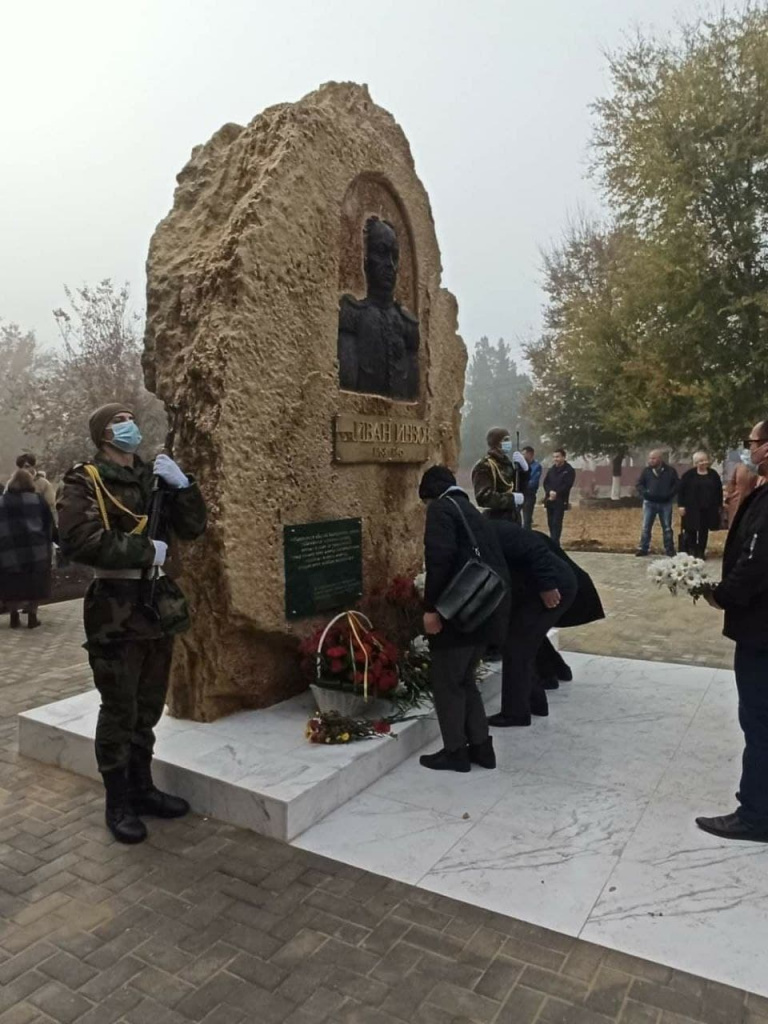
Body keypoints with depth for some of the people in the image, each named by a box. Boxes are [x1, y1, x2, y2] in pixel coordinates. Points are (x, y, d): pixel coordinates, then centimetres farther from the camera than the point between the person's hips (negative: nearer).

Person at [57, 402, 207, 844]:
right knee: (119, 710, 3)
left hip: (158, 603, 6)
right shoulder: (85, 481, -6)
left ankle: (142, 787, 32)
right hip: (116, 608, -6)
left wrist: (183, 485, -9)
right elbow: (79, 540, -22)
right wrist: (146, 550, -17)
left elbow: (193, 528, 7)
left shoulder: (154, 476, 10)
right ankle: (118, 803, 20)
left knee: (150, 706, 16)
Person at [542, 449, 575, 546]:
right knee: (550, 522, 8)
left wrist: (556, 493, -18)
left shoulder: (569, 470, -2)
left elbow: (567, 485, -11)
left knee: (557, 522, -10)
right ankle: (553, 542, 19)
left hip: (561, 501, -6)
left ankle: (554, 543, -11)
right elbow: (545, 483, 8)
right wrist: (550, 492, -12)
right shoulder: (551, 470, 16)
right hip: (549, 500, 6)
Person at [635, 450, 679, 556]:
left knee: (667, 528, 6)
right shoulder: (646, 471, 4)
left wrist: (669, 495, -15)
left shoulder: (670, 471, 0)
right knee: (646, 527, 2)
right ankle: (643, 548, 9)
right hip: (649, 503, 1)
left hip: (665, 504, -1)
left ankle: (670, 549, 14)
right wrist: (645, 493, -12)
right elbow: (639, 484, 6)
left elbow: (677, 484, -1)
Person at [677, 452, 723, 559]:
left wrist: (720, 505, 10)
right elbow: (680, 490, -4)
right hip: (692, 508, -3)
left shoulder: (713, 474, 7)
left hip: (708, 509, 3)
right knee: (691, 531, -1)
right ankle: (690, 552, 8)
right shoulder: (688, 475, -3)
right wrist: (681, 505, -9)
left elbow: (719, 491, 13)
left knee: (704, 531, 8)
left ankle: (701, 552, 16)